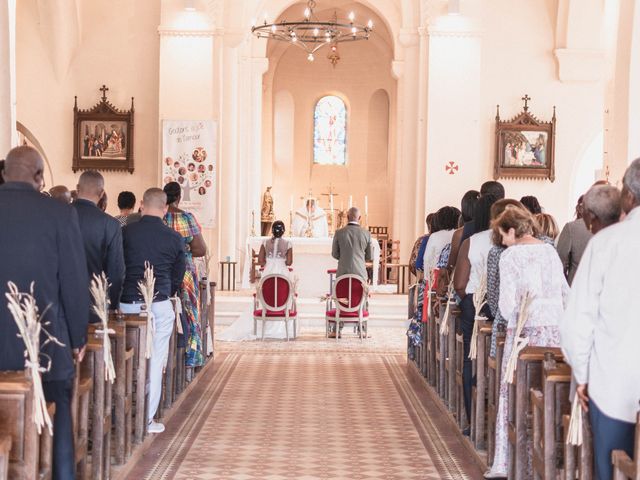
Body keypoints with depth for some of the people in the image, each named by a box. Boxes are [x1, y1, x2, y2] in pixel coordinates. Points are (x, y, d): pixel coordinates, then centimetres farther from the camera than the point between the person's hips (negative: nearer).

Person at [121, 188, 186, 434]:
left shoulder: (125, 233, -2)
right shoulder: (174, 238, -2)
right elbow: (178, 277, 7)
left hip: (128, 304, 1)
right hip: (160, 305, -1)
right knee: (155, 361, 5)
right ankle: (147, 418, 8)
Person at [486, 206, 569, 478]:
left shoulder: (510, 255, -2)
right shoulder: (549, 250, 13)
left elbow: (507, 301, -6)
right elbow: (566, 291, 13)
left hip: (525, 329, -4)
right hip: (556, 327, 5)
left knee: (511, 394, 1)